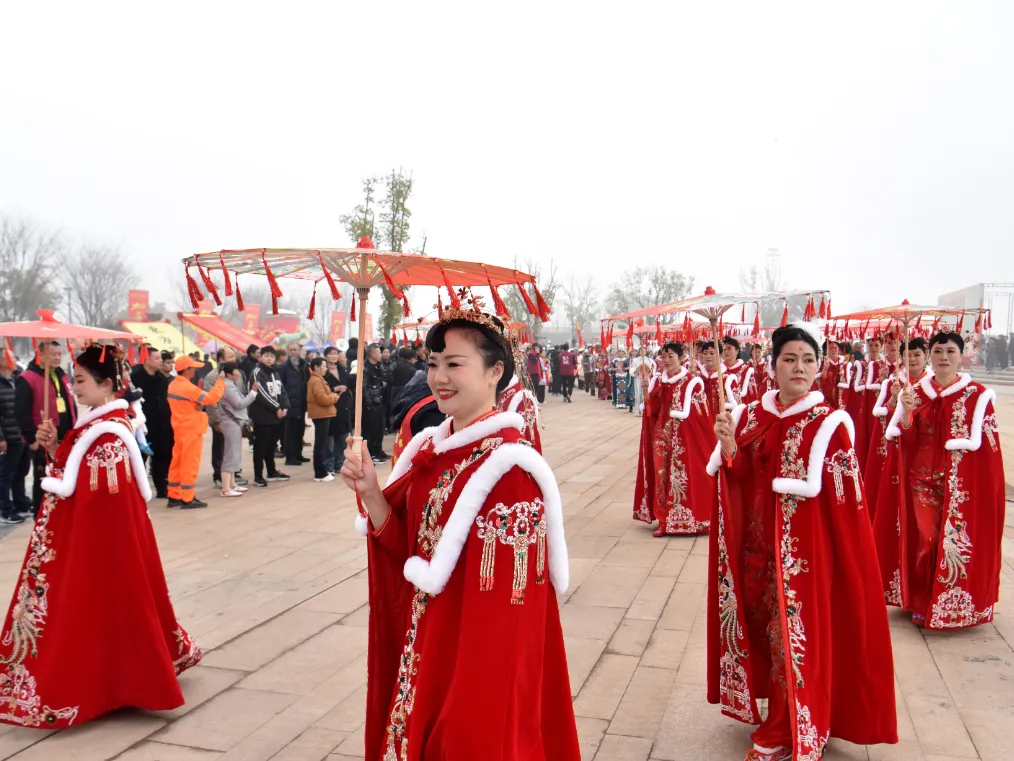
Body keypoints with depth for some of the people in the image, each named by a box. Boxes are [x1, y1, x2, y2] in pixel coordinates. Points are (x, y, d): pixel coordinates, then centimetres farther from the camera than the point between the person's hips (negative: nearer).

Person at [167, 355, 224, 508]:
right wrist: (220, 382, -10)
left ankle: (174, 496, 18)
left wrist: (200, 404, -6)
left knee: (177, 462, 12)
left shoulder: (173, 385, 9)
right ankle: (188, 499, 0)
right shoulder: (187, 387, -21)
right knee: (190, 464, -4)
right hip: (192, 430, -9)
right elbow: (212, 397, -23)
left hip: (180, 429, 9)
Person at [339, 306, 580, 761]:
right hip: (423, 647, 7)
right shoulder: (429, 448, 2)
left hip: (480, 657, -7)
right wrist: (370, 493, -8)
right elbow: (406, 547, 6)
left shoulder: (507, 465, -20)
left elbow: (508, 598, -20)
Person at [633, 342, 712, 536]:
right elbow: (650, 411, 1)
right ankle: (665, 519, 11)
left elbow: (699, 413, -7)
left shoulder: (691, 382, -7)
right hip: (661, 436, 5)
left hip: (682, 438, -4)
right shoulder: (657, 381, 8)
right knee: (662, 474, 4)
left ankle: (683, 519, 9)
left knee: (683, 476, -2)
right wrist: (646, 390, -12)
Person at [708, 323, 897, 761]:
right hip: (759, 544, 5)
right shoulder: (751, 416, 4)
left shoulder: (830, 423, -9)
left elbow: (844, 497, -9)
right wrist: (729, 447, -14)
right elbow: (739, 481, 3)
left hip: (805, 549, -4)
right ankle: (779, 720, 37)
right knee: (764, 629, 15)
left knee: (797, 633, 3)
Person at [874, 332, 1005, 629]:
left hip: (961, 484, -2)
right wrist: (906, 410, -15)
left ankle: (952, 605, 18)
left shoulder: (977, 395, -2)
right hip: (922, 480, 2)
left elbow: (985, 446, -1)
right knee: (925, 539, -1)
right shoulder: (914, 392, 5)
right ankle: (921, 602, 15)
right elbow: (904, 439, 1)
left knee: (956, 540, 0)